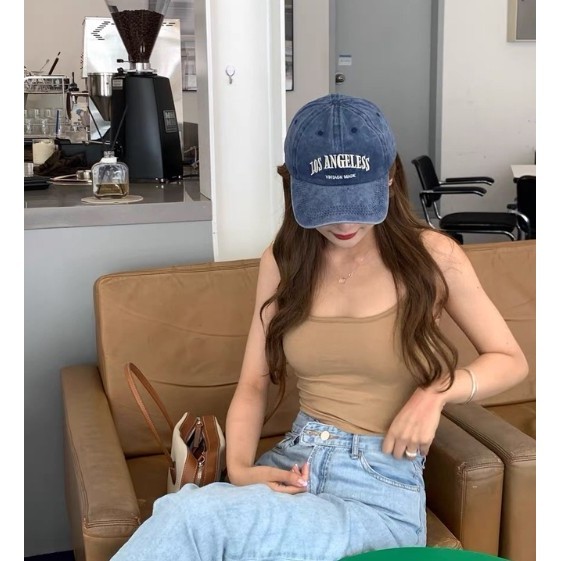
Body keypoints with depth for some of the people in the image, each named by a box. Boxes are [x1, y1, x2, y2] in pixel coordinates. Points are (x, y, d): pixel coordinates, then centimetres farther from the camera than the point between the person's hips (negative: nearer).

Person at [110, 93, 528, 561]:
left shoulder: (432, 257, -5)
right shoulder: (283, 261, 5)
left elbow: (511, 361, 7)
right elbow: (254, 384, 8)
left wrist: (436, 391, -12)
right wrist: (239, 467, -10)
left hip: (381, 491, -3)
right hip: (293, 466, 3)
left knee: (191, 518, -30)